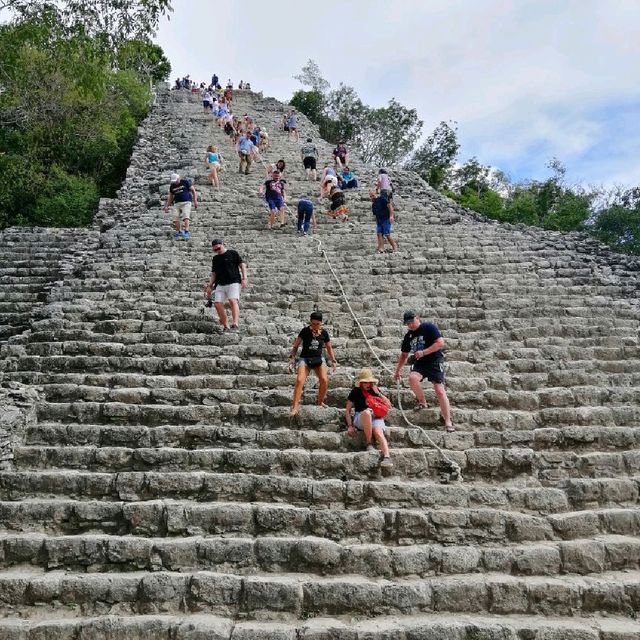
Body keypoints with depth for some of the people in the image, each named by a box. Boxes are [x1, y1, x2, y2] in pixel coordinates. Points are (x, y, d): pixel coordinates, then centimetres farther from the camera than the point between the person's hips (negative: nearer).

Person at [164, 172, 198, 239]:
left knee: (186, 216, -19)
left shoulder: (185, 182, 0)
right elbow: (170, 197, 21)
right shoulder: (172, 186, 12)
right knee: (177, 218, -5)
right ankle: (178, 232, 6)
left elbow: (193, 190, 2)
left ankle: (187, 231, -28)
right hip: (177, 203, 5)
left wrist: (195, 201, -5)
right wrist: (167, 206, 15)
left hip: (186, 202, -5)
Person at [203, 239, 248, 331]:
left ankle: (235, 323, -36)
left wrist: (244, 278, -7)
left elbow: (242, 265, 3)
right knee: (217, 303, -10)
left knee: (233, 301, -24)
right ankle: (225, 326, -1)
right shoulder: (215, 259, 19)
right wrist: (210, 285, 12)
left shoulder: (233, 253, 5)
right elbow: (214, 273, 23)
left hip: (233, 282, -5)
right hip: (220, 285, 5)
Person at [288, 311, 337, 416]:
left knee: (324, 380, -18)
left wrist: (333, 361, 9)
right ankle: (295, 406, -18)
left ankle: (320, 402, 6)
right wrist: (292, 357, -7)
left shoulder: (324, 333, 2)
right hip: (305, 359, -2)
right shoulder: (305, 331, -5)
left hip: (319, 359, 2)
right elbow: (296, 345, 2)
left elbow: (329, 348, 14)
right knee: (299, 380, -22)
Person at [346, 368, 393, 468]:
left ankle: (387, 457, -49)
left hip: (376, 417, 2)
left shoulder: (375, 390, 11)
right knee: (367, 411, -37)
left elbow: (389, 406, 7)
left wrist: (378, 393, -4)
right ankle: (369, 443, -27)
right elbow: (348, 410, 6)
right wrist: (350, 426, -7)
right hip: (360, 418, -2)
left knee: (378, 432, -32)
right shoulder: (355, 392, 5)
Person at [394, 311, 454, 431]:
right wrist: (397, 370, 20)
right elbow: (404, 355, 22)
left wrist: (423, 352, -19)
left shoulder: (428, 327, -6)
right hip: (419, 363, 5)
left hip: (435, 361, -4)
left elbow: (440, 343, -14)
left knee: (440, 390, -12)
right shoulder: (408, 336, 11)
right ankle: (422, 402, -3)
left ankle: (448, 422, -4)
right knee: (412, 378, -28)